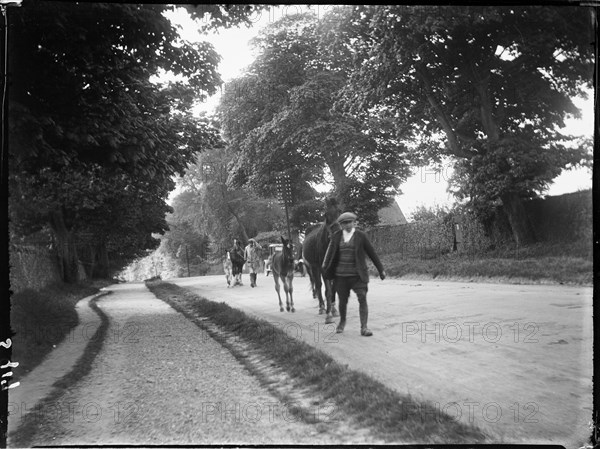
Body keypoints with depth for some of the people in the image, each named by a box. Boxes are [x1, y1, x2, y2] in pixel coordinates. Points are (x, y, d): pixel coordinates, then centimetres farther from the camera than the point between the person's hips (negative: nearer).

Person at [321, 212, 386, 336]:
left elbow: (372, 253, 2)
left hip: (358, 274, -2)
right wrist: (325, 269, -6)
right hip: (341, 275, 2)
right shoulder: (336, 236, 4)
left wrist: (381, 269, 4)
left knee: (362, 298, -12)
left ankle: (364, 327, -7)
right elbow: (330, 253, 3)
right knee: (342, 300, 11)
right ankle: (342, 321, 38)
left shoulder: (361, 236, -2)